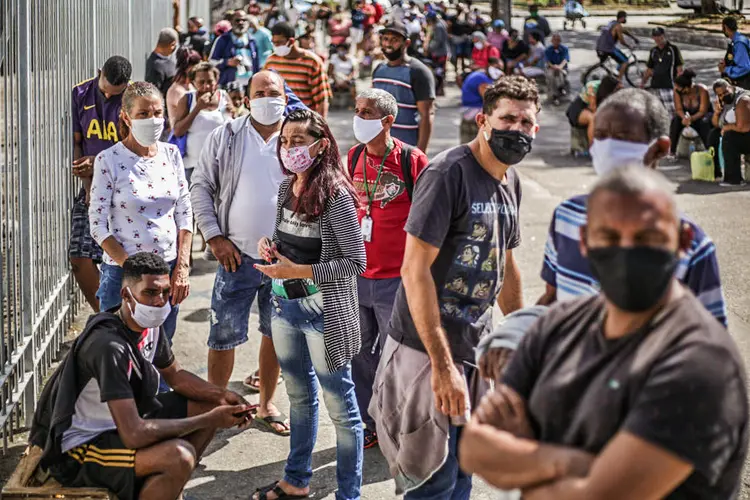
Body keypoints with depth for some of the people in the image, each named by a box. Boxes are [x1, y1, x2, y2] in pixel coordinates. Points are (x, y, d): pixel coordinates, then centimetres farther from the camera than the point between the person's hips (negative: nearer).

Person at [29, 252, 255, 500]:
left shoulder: (150, 324, -3)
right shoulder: (109, 346, -31)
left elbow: (176, 375, 16)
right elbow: (134, 435, -34)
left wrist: (221, 396, -3)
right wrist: (209, 420, -25)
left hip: (124, 420, 10)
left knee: (209, 405, 9)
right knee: (179, 454, -31)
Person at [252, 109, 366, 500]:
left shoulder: (335, 195, -17)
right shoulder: (286, 188, 6)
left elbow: (355, 262, -19)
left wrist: (297, 271, -23)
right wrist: (269, 246, -3)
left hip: (324, 311, -8)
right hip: (285, 306, 8)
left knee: (339, 404, 2)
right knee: (299, 396, 21)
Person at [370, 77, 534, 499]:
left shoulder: (511, 181, 8)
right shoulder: (449, 172, -17)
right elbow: (415, 269, -21)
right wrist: (442, 364, -24)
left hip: (474, 347, 8)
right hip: (427, 350, -8)